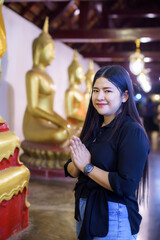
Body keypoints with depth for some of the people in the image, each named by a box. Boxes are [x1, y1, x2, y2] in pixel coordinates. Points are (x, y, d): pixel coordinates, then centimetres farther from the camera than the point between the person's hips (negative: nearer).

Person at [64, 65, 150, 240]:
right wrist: (76, 163, -16)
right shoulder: (94, 129, 6)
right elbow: (70, 170, 6)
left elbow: (126, 185, -27)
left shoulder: (132, 132, -18)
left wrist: (87, 166, -18)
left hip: (113, 219, -7)